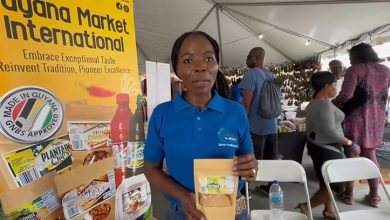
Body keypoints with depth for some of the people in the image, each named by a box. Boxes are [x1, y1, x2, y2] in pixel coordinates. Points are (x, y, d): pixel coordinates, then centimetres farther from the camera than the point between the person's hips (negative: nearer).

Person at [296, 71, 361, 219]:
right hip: (326, 148, -10)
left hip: (315, 145, 10)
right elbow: (330, 131, -26)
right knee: (336, 184, 1)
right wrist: (350, 143, -16)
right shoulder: (325, 104, -21)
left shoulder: (311, 104, 8)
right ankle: (306, 206, 5)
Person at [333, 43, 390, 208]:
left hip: (356, 119, -6)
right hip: (376, 119, 6)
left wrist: (334, 103, -4)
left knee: (350, 155, 4)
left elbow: (346, 95, -22)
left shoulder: (355, 69, -10)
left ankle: (349, 194, 13)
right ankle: (374, 196, 21)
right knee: (370, 155, 16)